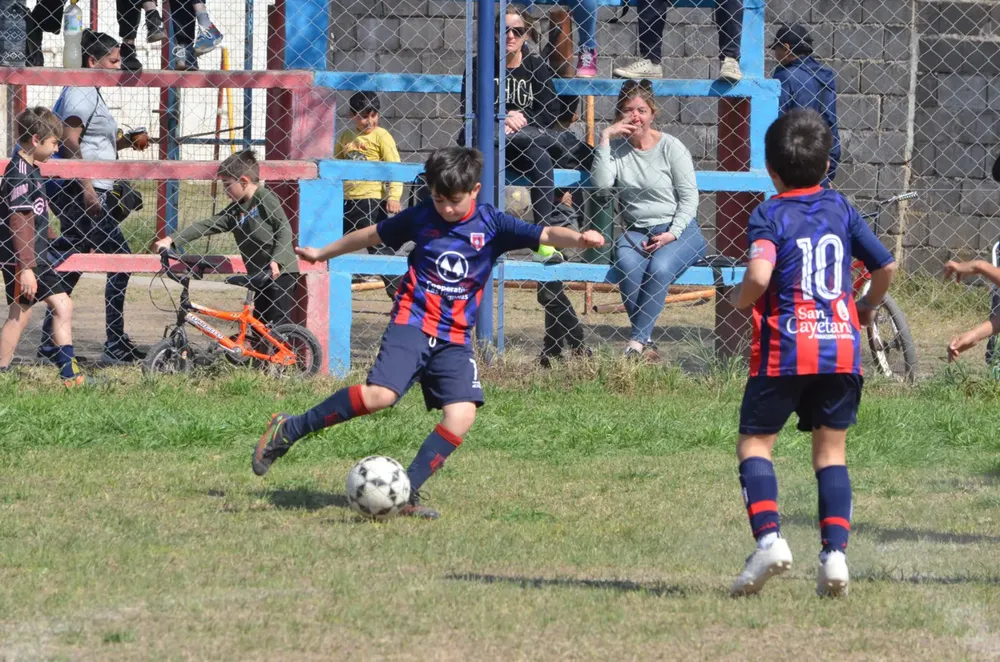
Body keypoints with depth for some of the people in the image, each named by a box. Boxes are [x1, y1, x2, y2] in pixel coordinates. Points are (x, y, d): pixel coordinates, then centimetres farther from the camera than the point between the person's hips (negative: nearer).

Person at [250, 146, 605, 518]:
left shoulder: (491, 225, 1)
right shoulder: (421, 217, 3)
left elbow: (546, 235, -10)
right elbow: (373, 235, 19)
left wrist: (578, 239, -32)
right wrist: (323, 253, 30)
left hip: (455, 339, 3)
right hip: (412, 323, -3)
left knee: (462, 415, -16)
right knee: (380, 394, -24)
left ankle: (407, 493, -8)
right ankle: (289, 431, -11)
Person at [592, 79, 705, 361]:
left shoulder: (670, 147, 0)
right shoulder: (616, 147, 7)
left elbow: (689, 197, -1)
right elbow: (602, 182, -10)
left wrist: (671, 234, -13)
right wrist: (605, 137, -11)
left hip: (678, 231, -2)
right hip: (636, 231, 2)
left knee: (659, 267, -33)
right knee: (627, 265, -32)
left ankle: (637, 343, -32)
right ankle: (647, 344, -31)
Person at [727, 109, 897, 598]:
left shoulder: (769, 215, -4)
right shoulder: (841, 208, 10)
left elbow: (759, 277, -20)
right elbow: (886, 266, 14)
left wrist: (740, 300, 2)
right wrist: (869, 305, 33)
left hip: (784, 350, -4)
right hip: (841, 348, 4)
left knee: (754, 443, 6)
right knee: (831, 450, 10)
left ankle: (769, 537, -14)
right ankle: (835, 552, -3)